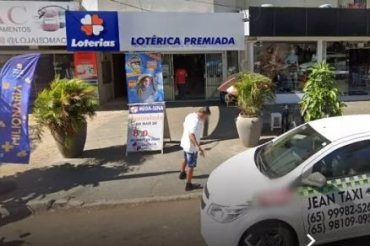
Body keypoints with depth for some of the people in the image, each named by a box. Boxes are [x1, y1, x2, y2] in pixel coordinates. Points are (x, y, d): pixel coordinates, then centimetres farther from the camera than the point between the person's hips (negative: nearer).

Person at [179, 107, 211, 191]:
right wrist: (199, 148, -48)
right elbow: (191, 135, -41)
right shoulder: (195, 121, -30)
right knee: (191, 165, 6)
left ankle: (182, 174, 55)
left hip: (185, 142, 10)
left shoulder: (190, 116, -1)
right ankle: (189, 185, 18)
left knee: (185, 159, 32)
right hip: (191, 146, -10)